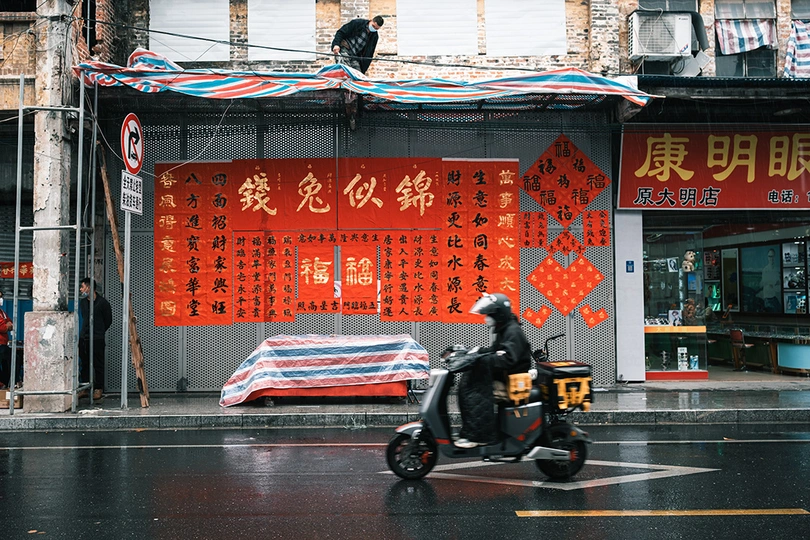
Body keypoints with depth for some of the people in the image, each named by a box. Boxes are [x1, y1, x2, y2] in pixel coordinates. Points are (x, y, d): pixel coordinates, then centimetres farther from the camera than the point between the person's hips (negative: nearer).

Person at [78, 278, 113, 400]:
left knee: (98, 365, -1)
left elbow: (108, 321, 2)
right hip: (83, 337, 6)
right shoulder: (82, 302, 11)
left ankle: (98, 389, 4)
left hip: (97, 339, -6)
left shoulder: (102, 302, -7)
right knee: (84, 364, 9)